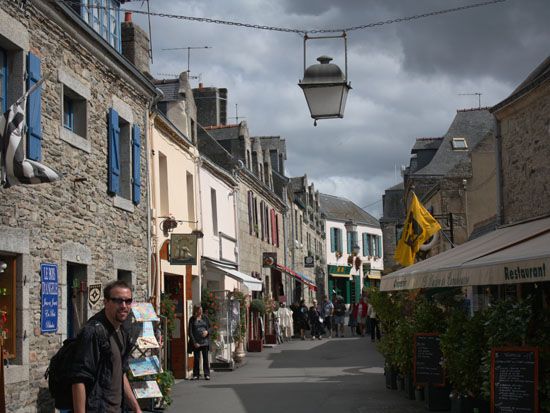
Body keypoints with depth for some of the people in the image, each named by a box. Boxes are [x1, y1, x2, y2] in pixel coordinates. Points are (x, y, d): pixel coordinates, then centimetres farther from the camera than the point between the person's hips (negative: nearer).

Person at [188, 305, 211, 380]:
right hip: (196, 342, -2)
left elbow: (209, 327, 15)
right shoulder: (192, 319, 1)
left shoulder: (205, 318, 9)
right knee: (196, 358, 0)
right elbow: (190, 332, -1)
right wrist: (194, 342, -9)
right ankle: (196, 375, 7)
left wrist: (207, 331, -8)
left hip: (205, 341, 2)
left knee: (205, 358, 1)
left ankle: (207, 374, 5)